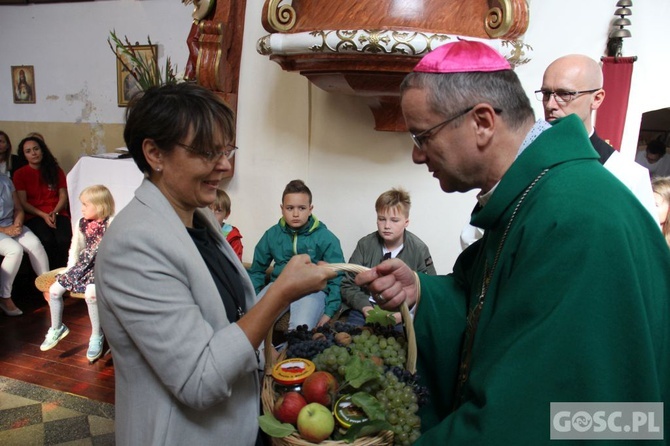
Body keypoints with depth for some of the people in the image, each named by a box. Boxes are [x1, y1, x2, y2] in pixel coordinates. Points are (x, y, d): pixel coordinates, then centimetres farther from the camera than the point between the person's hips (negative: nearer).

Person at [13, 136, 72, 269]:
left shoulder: (55, 170, 14)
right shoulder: (20, 174, 7)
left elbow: (63, 196, 9)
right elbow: (23, 202, 1)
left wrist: (54, 212, -9)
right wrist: (43, 215, -13)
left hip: (58, 213, 1)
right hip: (35, 215, -1)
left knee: (64, 240, -30)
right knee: (47, 240, -32)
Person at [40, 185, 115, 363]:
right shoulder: (82, 223, 8)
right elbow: (76, 247, 18)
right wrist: (70, 268, 12)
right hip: (85, 264, 7)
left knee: (90, 293, -31)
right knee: (54, 290, 0)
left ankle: (96, 336, -10)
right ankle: (57, 328, 25)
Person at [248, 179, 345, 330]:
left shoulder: (325, 237, -2)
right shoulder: (272, 234, 6)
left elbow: (337, 278, 1)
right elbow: (257, 270, 16)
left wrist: (329, 312, -8)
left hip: (312, 289, -3)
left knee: (300, 329, -32)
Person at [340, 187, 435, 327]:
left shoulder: (419, 249, -1)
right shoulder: (365, 245, 3)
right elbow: (348, 285, 6)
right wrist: (364, 306, -12)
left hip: (403, 313, -1)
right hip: (368, 309, 1)